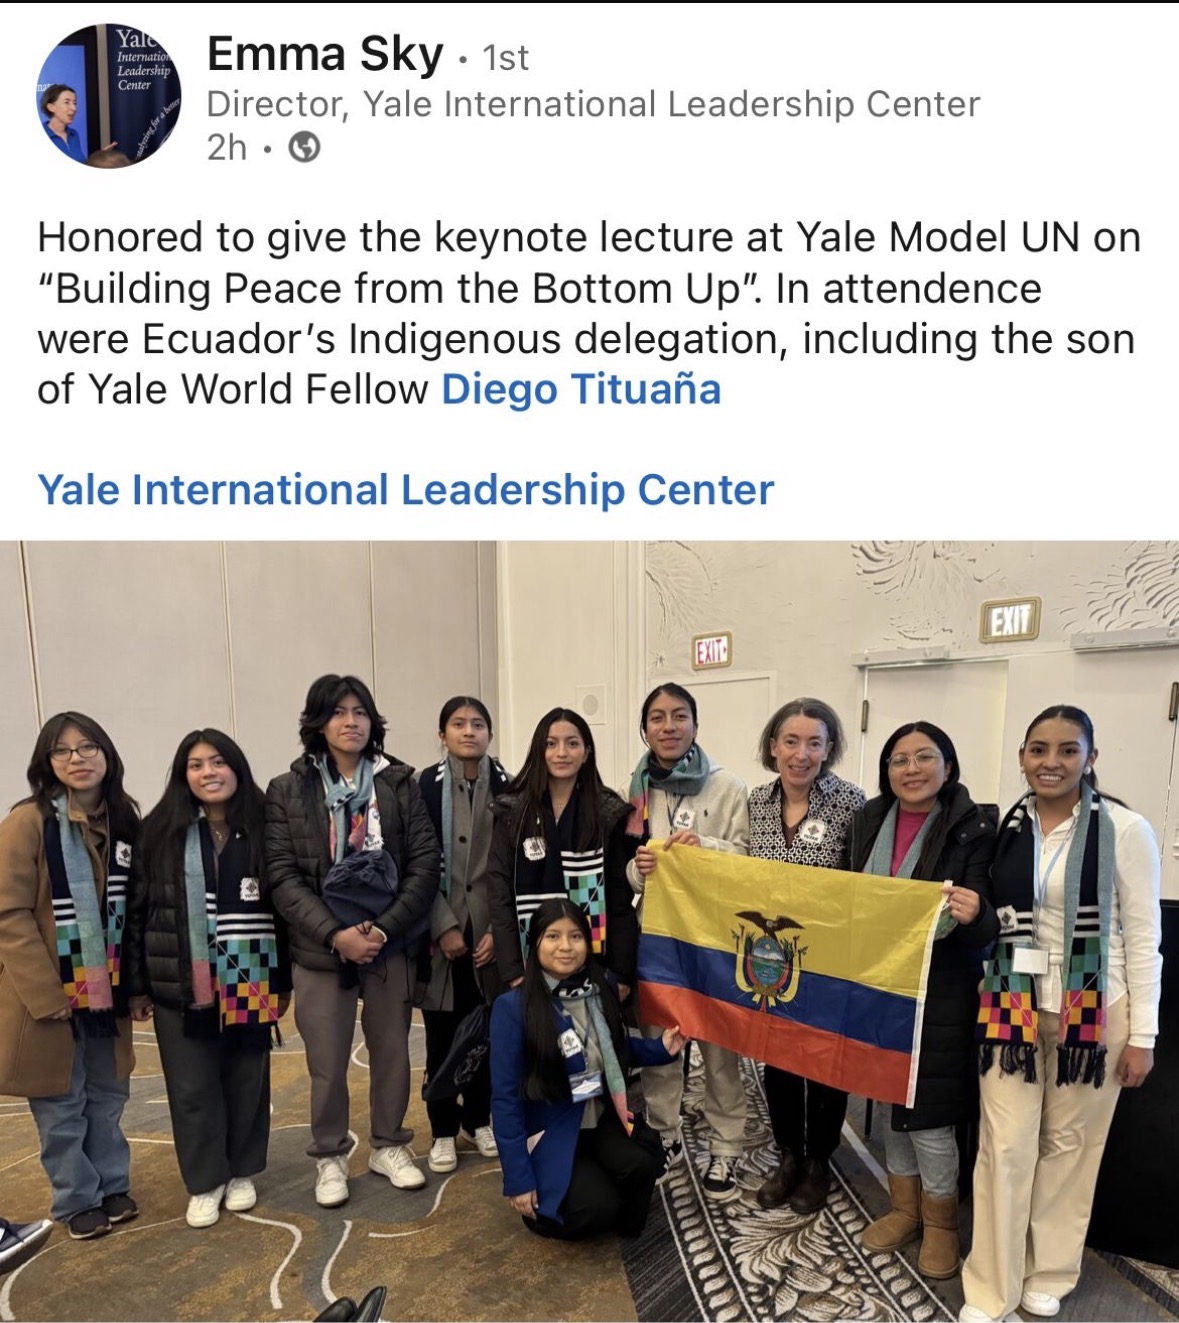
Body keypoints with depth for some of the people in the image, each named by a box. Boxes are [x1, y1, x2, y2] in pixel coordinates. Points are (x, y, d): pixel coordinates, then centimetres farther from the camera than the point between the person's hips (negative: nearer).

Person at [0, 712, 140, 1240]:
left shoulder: (124, 819, 2)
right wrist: (43, 991, -16)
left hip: (107, 988, 4)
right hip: (50, 991, -4)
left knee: (108, 1094, 16)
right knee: (60, 1102, 10)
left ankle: (113, 1185, 35)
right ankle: (76, 1200, 29)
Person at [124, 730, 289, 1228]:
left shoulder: (262, 828, -3)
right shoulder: (161, 831, -3)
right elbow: (137, 909, 0)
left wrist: (284, 980, 3)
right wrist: (137, 985, 0)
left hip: (249, 984, 1)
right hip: (182, 986, 0)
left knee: (247, 1081, 13)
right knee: (193, 1087, 9)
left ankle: (242, 1173, 33)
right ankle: (204, 1182, 29)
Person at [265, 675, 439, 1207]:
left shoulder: (400, 783, 0)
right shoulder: (287, 790, -2)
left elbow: (425, 863, -3)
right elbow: (282, 876, -7)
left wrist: (385, 928, -13)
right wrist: (335, 934, -16)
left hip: (391, 945, 2)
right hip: (320, 950, -1)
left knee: (392, 1051, 14)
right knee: (328, 1063, 8)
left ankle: (389, 1146, 36)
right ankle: (329, 1158, 32)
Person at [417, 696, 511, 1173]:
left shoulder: (507, 787, 0)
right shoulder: (427, 786, -4)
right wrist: (444, 927, -12)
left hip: (492, 930, 2)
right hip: (441, 930, -1)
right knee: (443, 1032, 6)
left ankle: (480, 1119, 30)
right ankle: (444, 1130, 23)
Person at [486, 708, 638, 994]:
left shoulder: (611, 813, -1)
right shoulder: (512, 812, -1)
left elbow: (621, 897, -1)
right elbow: (499, 894, -2)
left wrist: (622, 972, -5)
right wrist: (512, 970, -9)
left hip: (594, 963, 0)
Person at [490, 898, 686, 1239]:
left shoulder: (601, 988, -4)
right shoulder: (513, 1006, -20)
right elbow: (505, 1098, -15)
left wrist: (660, 1048, -3)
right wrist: (518, 1179, -14)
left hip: (602, 1121, 4)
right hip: (550, 1134, -4)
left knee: (642, 1165, -23)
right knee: (598, 1208, -22)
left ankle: (623, 1221, 9)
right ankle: (541, 1210, 10)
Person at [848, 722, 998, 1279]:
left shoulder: (975, 828, -12)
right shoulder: (868, 821, 1)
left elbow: (986, 926, -15)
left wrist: (974, 915, -35)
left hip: (939, 995, -4)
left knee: (929, 1112, 6)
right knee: (888, 1099, 17)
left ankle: (940, 1220, 32)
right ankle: (904, 1206, 39)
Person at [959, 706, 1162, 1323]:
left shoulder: (1126, 829, -9)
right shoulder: (1005, 827, -1)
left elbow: (1143, 936, -5)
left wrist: (1142, 1034, -5)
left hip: (1093, 1012, -1)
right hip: (1013, 1006, 2)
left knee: (1069, 1146, 13)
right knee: (1004, 1147, 5)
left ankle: (1049, 1273, 35)